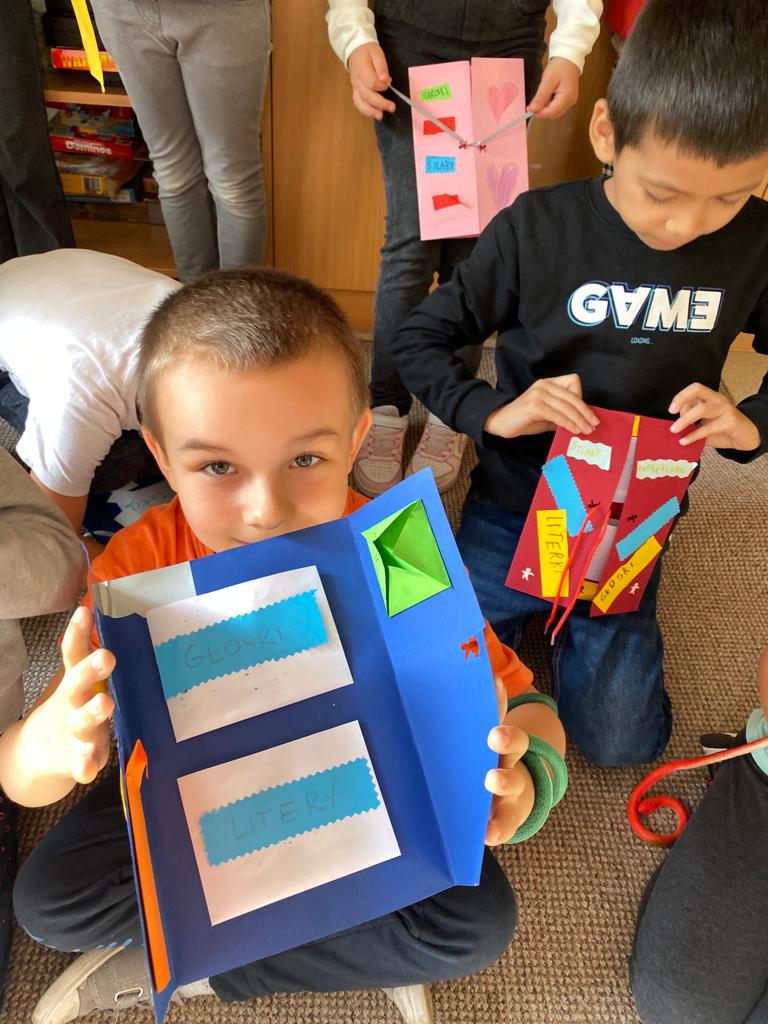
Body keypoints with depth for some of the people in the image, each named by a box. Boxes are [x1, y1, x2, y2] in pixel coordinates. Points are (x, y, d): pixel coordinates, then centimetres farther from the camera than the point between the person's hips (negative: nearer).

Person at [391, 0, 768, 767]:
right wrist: (493, 412, -24)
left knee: (619, 740, 4)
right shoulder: (537, 230, -16)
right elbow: (419, 339, -8)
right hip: (514, 510, -1)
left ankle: (569, 615, 30)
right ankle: (528, 606, 30)